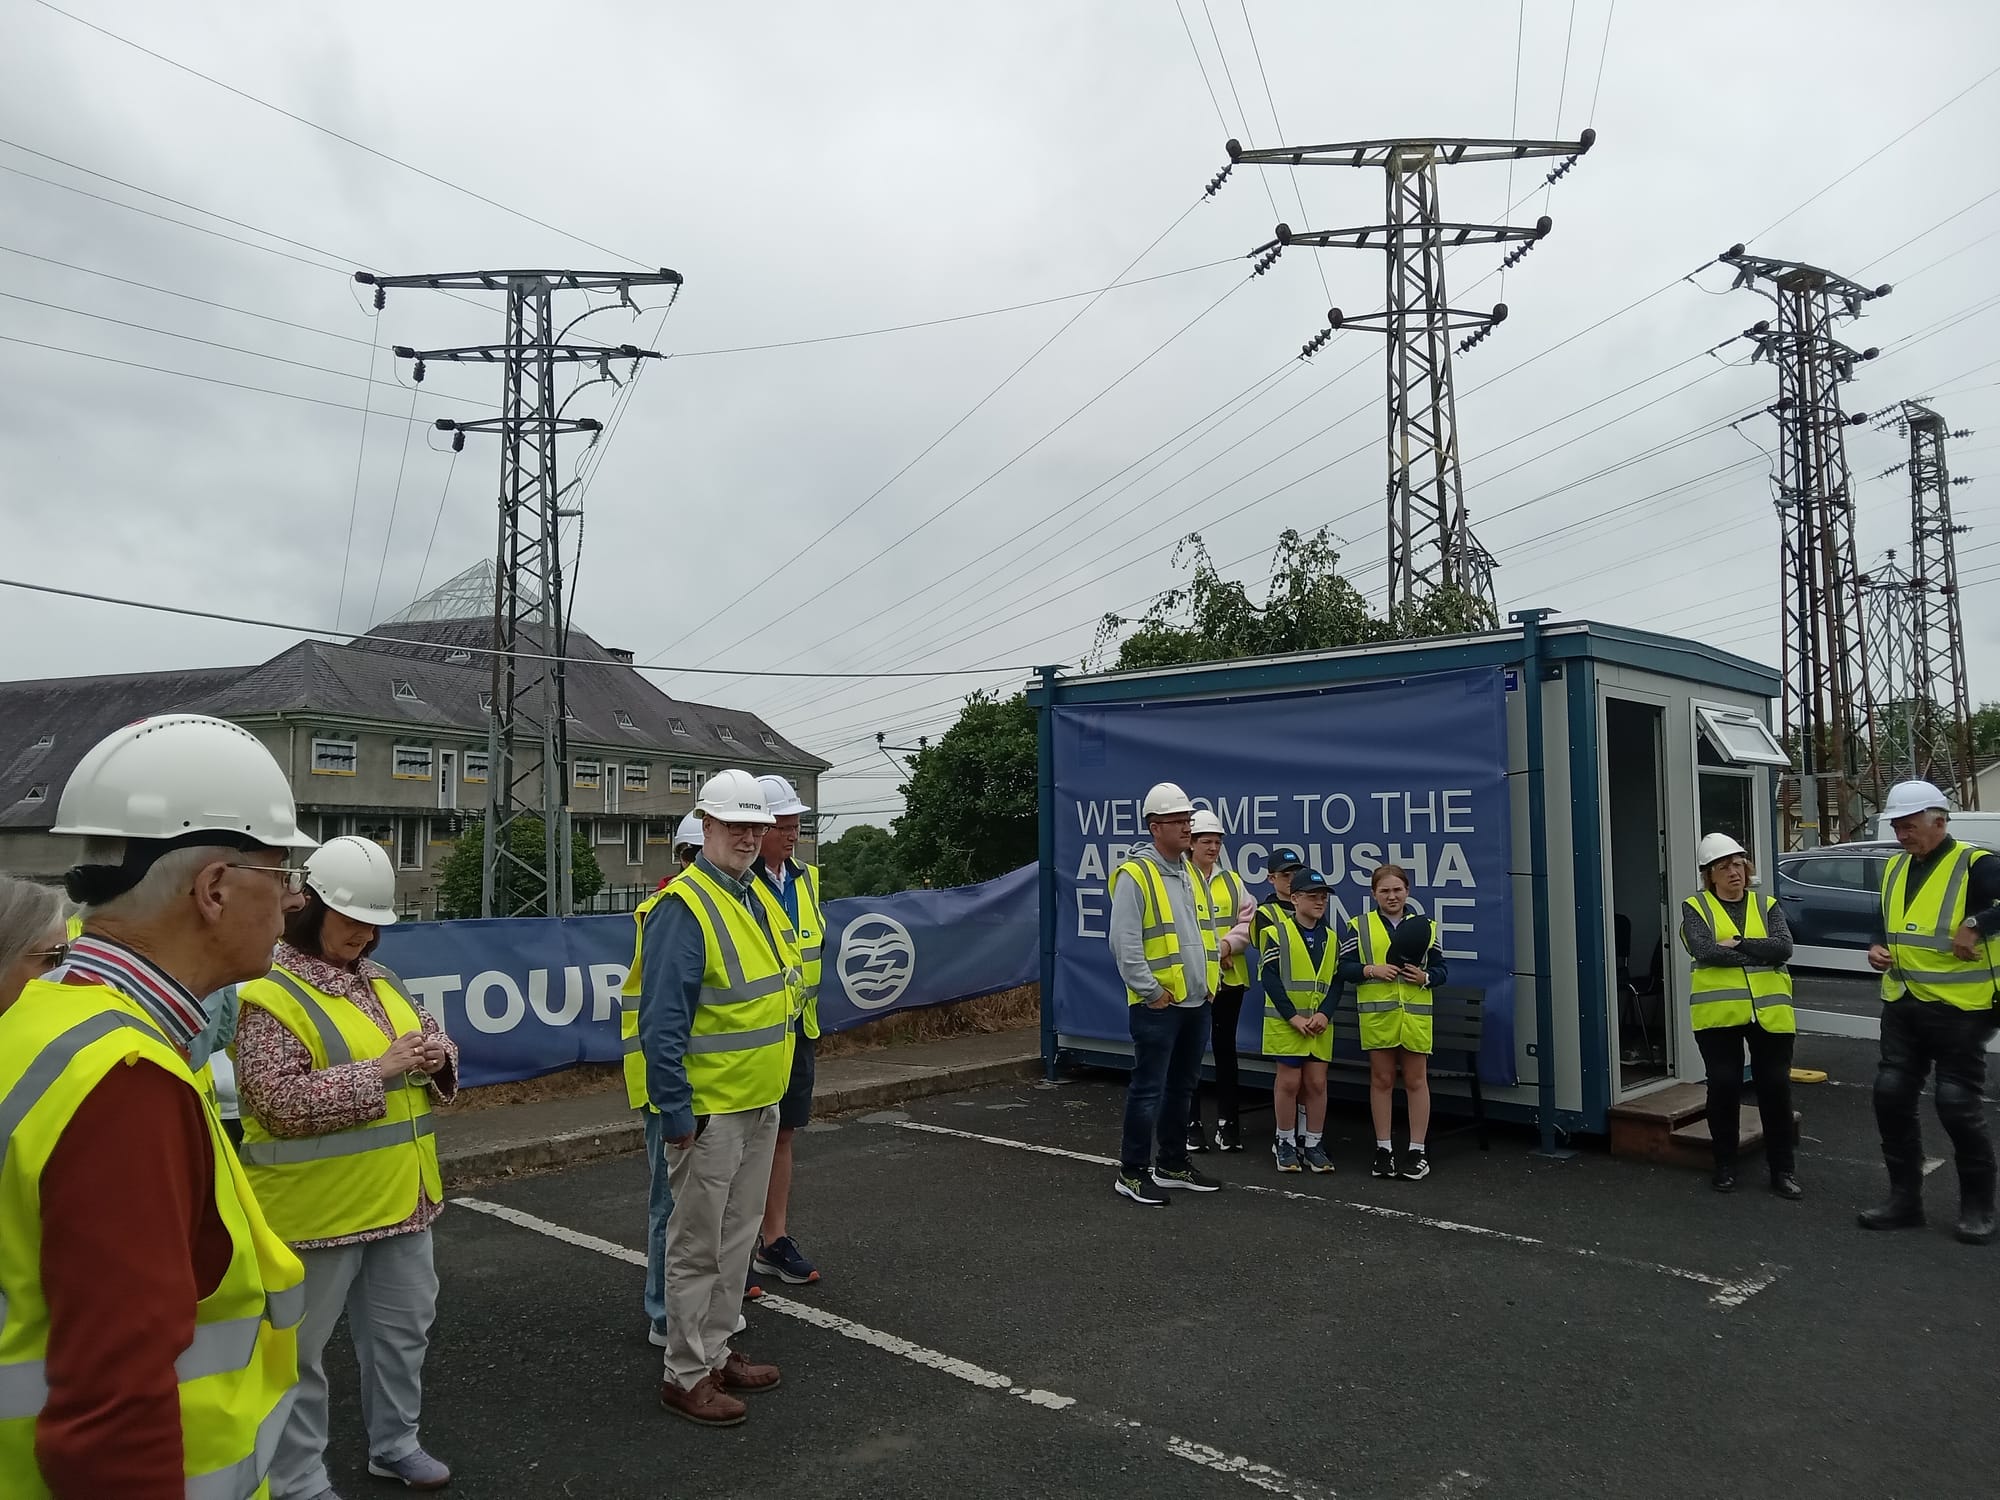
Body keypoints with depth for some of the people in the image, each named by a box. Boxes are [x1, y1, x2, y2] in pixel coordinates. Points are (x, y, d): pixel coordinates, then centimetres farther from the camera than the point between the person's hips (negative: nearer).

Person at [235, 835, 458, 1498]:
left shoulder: (382, 981, 9)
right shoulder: (269, 996, -15)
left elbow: (435, 1039, 17)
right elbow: (282, 1104, -22)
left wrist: (436, 1058, -6)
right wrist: (377, 1072, -25)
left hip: (400, 1197, 8)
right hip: (317, 1207, -7)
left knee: (403, 1327, 20)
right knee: (299, 1347, 9)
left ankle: (395, 1443, 38)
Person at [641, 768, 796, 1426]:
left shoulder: (754, 896, 9)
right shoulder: (684, 908, -18)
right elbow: (662, 1022, -20)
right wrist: (675, 1112, -20)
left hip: (761, 1105, 9)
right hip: (710, 1111, -9)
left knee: (736, 1237, 18)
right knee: (697, 1246, 4)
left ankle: (716, 1351, 32)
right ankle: (685, 1374, 17)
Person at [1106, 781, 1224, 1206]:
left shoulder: (1193, 873, 12)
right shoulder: (1135, 875, -13)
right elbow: (1124, 944, -17)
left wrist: (1210, 979, 13)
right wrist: (1151, 992, -17)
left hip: (1196, 1002, 8)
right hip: (1157, 1006, -8)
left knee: (1182, 1086, 16)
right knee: (1148, 1089, -2)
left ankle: (1173, 1163, 29)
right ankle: (1132, 1173, 8)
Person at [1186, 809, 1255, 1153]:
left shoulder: (1233, 881, 11)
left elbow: (1248, 922, 5)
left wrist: (1228, 944, -12)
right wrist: (1208, 951, -15)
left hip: (1230, 977, 4)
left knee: (1225, 1047, 10)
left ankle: (1227, 1122, 18)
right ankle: (1191, 1122, 11)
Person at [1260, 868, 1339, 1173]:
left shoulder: (1331, 938, 11)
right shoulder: (1278, 932, -4)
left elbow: (1336, 982, 7)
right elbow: (1270, 979, -10)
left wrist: (1324, 1014, -10)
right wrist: (1293, 1017, -16)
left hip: (1320, 1024, 4)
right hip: (1285, 1022, -4)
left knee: (1317, 1083, 4)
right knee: (1288, 1082, 1)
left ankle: (1313, 1145, 16)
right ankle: (1285, 1143, 15)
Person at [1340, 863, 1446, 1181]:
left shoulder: (1424, 926, 8)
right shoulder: (1359, 926, 5)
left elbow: (1440, 969, 11)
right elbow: (1344, 968, 2)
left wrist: (1425, 977, -10)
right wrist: (1371, 970, -15)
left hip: (1415, 1015, 1)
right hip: (1377, 1015, -1)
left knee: (1416, 1081, 5)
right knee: (1381, 1080, 7)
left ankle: (1417, 1151, 13)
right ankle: (1383, 1149, 16)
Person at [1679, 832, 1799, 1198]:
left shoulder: (1767, 905, 10)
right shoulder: (1695, 907, 3)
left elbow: (1784, 947, -7)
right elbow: (1704, 951, -14)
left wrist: (1738, 943, -14)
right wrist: (1760, 954, -11)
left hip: (1769, 1012, 2)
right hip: (1718, 1013, -2)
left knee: (1776, 1088, 4)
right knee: (1723, 1087, 5)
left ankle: (1783, 1170, 17)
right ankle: (1724, 1167, 19)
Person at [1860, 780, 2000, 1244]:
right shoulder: (1895, 868, 11)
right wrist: (1878, 948, 4)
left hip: (1958, 1008, -7)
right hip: (1902, 1004, 7)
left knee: (1958, 1106, -1)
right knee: (1891, 1097, 6)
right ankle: (1904, 1199, 17)